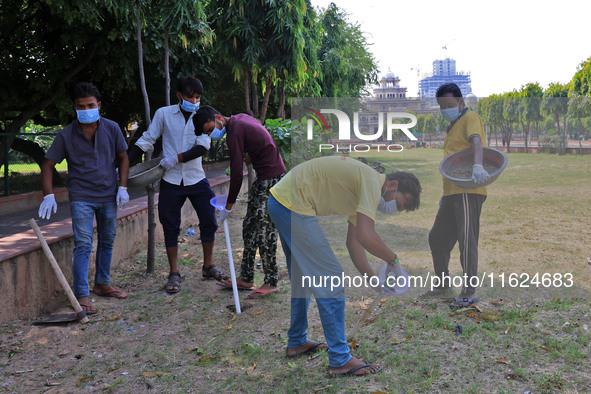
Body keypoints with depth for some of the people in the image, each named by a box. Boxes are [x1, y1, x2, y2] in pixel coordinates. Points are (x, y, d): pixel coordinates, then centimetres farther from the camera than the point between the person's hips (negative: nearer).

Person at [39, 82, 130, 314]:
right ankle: (82, 296, -5)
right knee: (83, 245, -9)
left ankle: (102, 284, 30)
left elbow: (123, 158, 7)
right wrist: (48, 195, -13)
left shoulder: (111, 128, -1)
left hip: (109, 196, 3)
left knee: (107, 241, 14)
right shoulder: (66, 135, -6)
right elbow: (48, 164, -2)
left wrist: (123, 187, -2)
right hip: (81, 198, -3)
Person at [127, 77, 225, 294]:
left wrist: (176, 159, -19)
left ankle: (208, 267, 22)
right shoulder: (164, 114, 0)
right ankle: (174, 274, 18)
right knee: (171, 227, 5)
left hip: (196, 179, 1)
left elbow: (203, 146, -10)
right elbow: (146, 140, 4)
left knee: (209, 222, 3)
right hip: (171, 181, -1)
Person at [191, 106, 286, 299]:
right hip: (263, 178, 11)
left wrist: (228, 206, -11)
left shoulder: (234, 133, -18)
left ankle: (271, 283, 2)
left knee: (264, 231, -7)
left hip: (271, 179, -11)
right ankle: (246, 278, 18)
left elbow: (237, 173, -18)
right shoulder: (240, 118, 11)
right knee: (250, 226, 12)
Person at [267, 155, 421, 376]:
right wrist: (393, 259, -7)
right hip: (292, 204, -11)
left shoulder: (362, 186, 17)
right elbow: (366, 237, -24)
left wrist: (373, 280, 14)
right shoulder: (372, 183, -13)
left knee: (302, 278, 23)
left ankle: (297, 342, 37)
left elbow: (354, 242, 18)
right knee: (330, 280, -6)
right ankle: (340, 360, 2)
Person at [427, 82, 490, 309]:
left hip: (468, 192, -9)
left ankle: (470, 292, -3)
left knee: (466, 240, -9)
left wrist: (477, 166, -44)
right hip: (452, 192, 10)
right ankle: (443, 283, 28)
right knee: (437, 238, 14)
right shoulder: (451, 127, 23)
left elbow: (476, 142, -25)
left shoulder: (470, 118, -4)